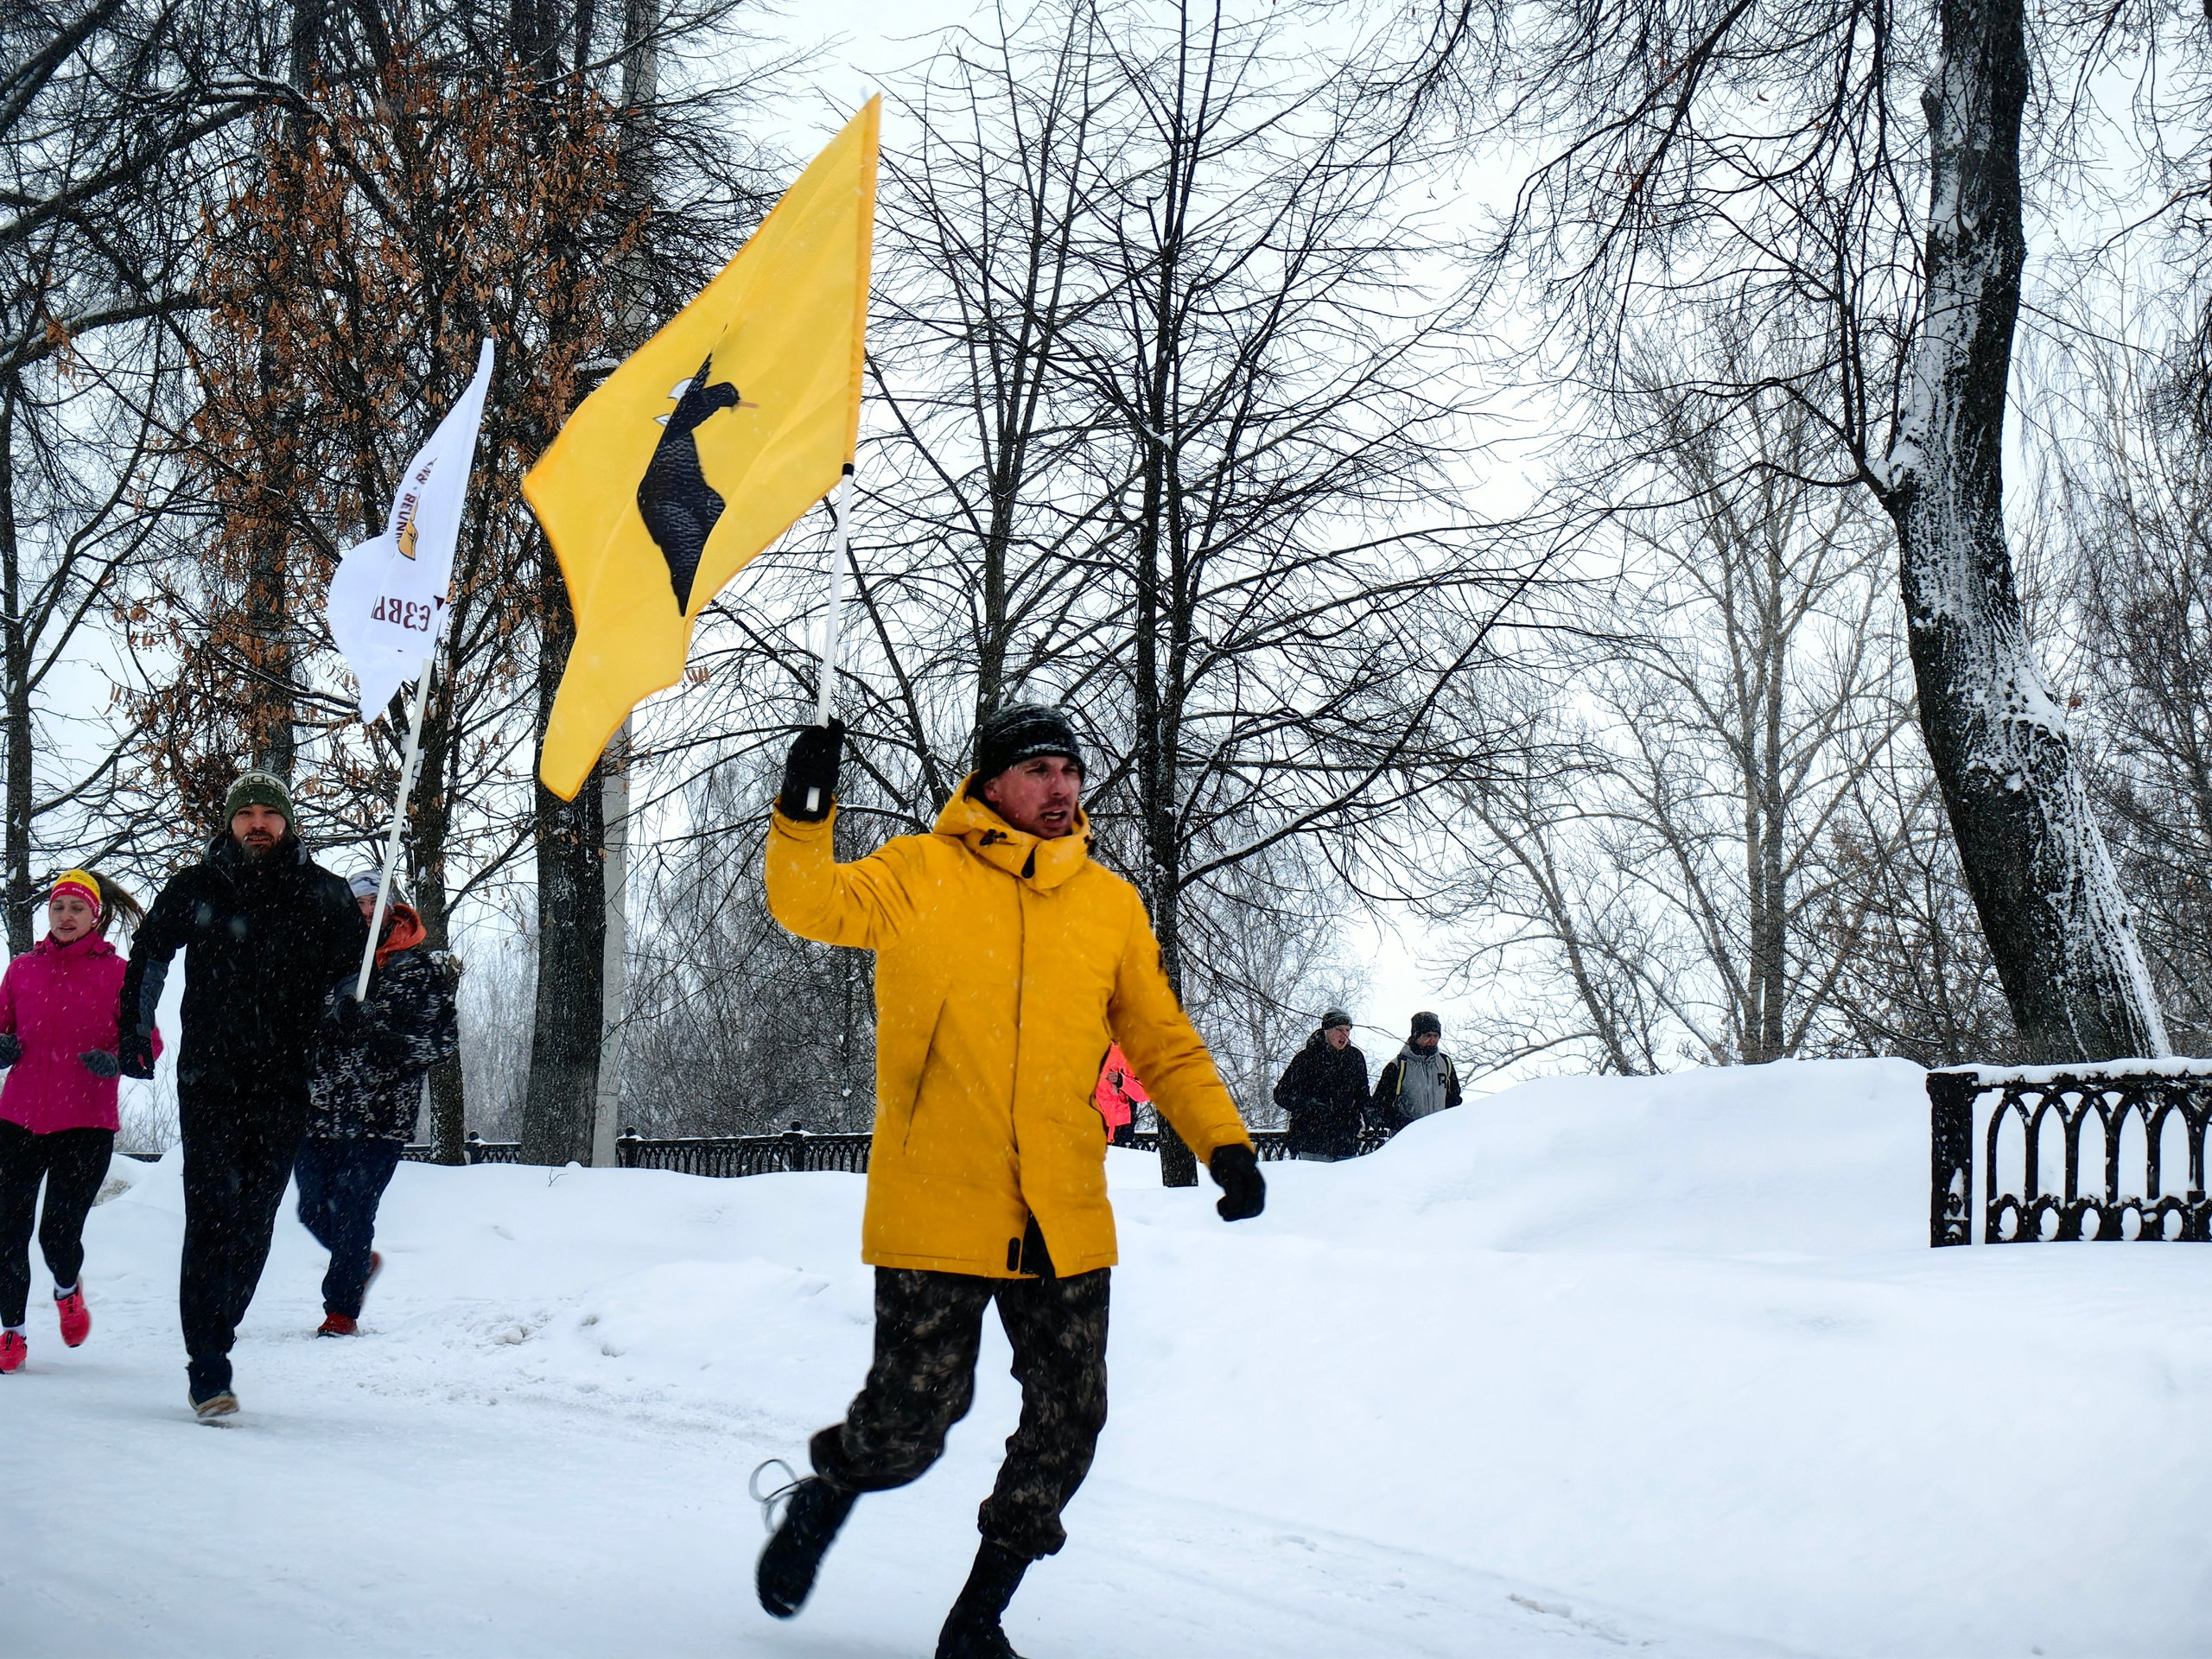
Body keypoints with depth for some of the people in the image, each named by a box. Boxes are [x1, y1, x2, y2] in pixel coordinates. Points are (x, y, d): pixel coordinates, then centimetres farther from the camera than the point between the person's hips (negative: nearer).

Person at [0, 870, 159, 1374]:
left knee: (60, 1234, -7)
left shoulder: (117, 974, 2)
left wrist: (116, 1061, -17)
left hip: (85, 1124, -3)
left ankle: (67, 1290, 29)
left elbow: (148, 1045, 3)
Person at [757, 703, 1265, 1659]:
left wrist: (1223, 1141, 6)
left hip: (1065, 1225, 4)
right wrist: (803, 814, -26)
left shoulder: (1111, 905, 11)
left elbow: (1162, 1041, 17)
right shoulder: (922, 876, 2)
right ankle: (824, 1497, 32)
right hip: (935, 1213, -4)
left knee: (1068, 1424, 2)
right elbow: (810, 904, -9)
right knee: (913, 1417, -3)